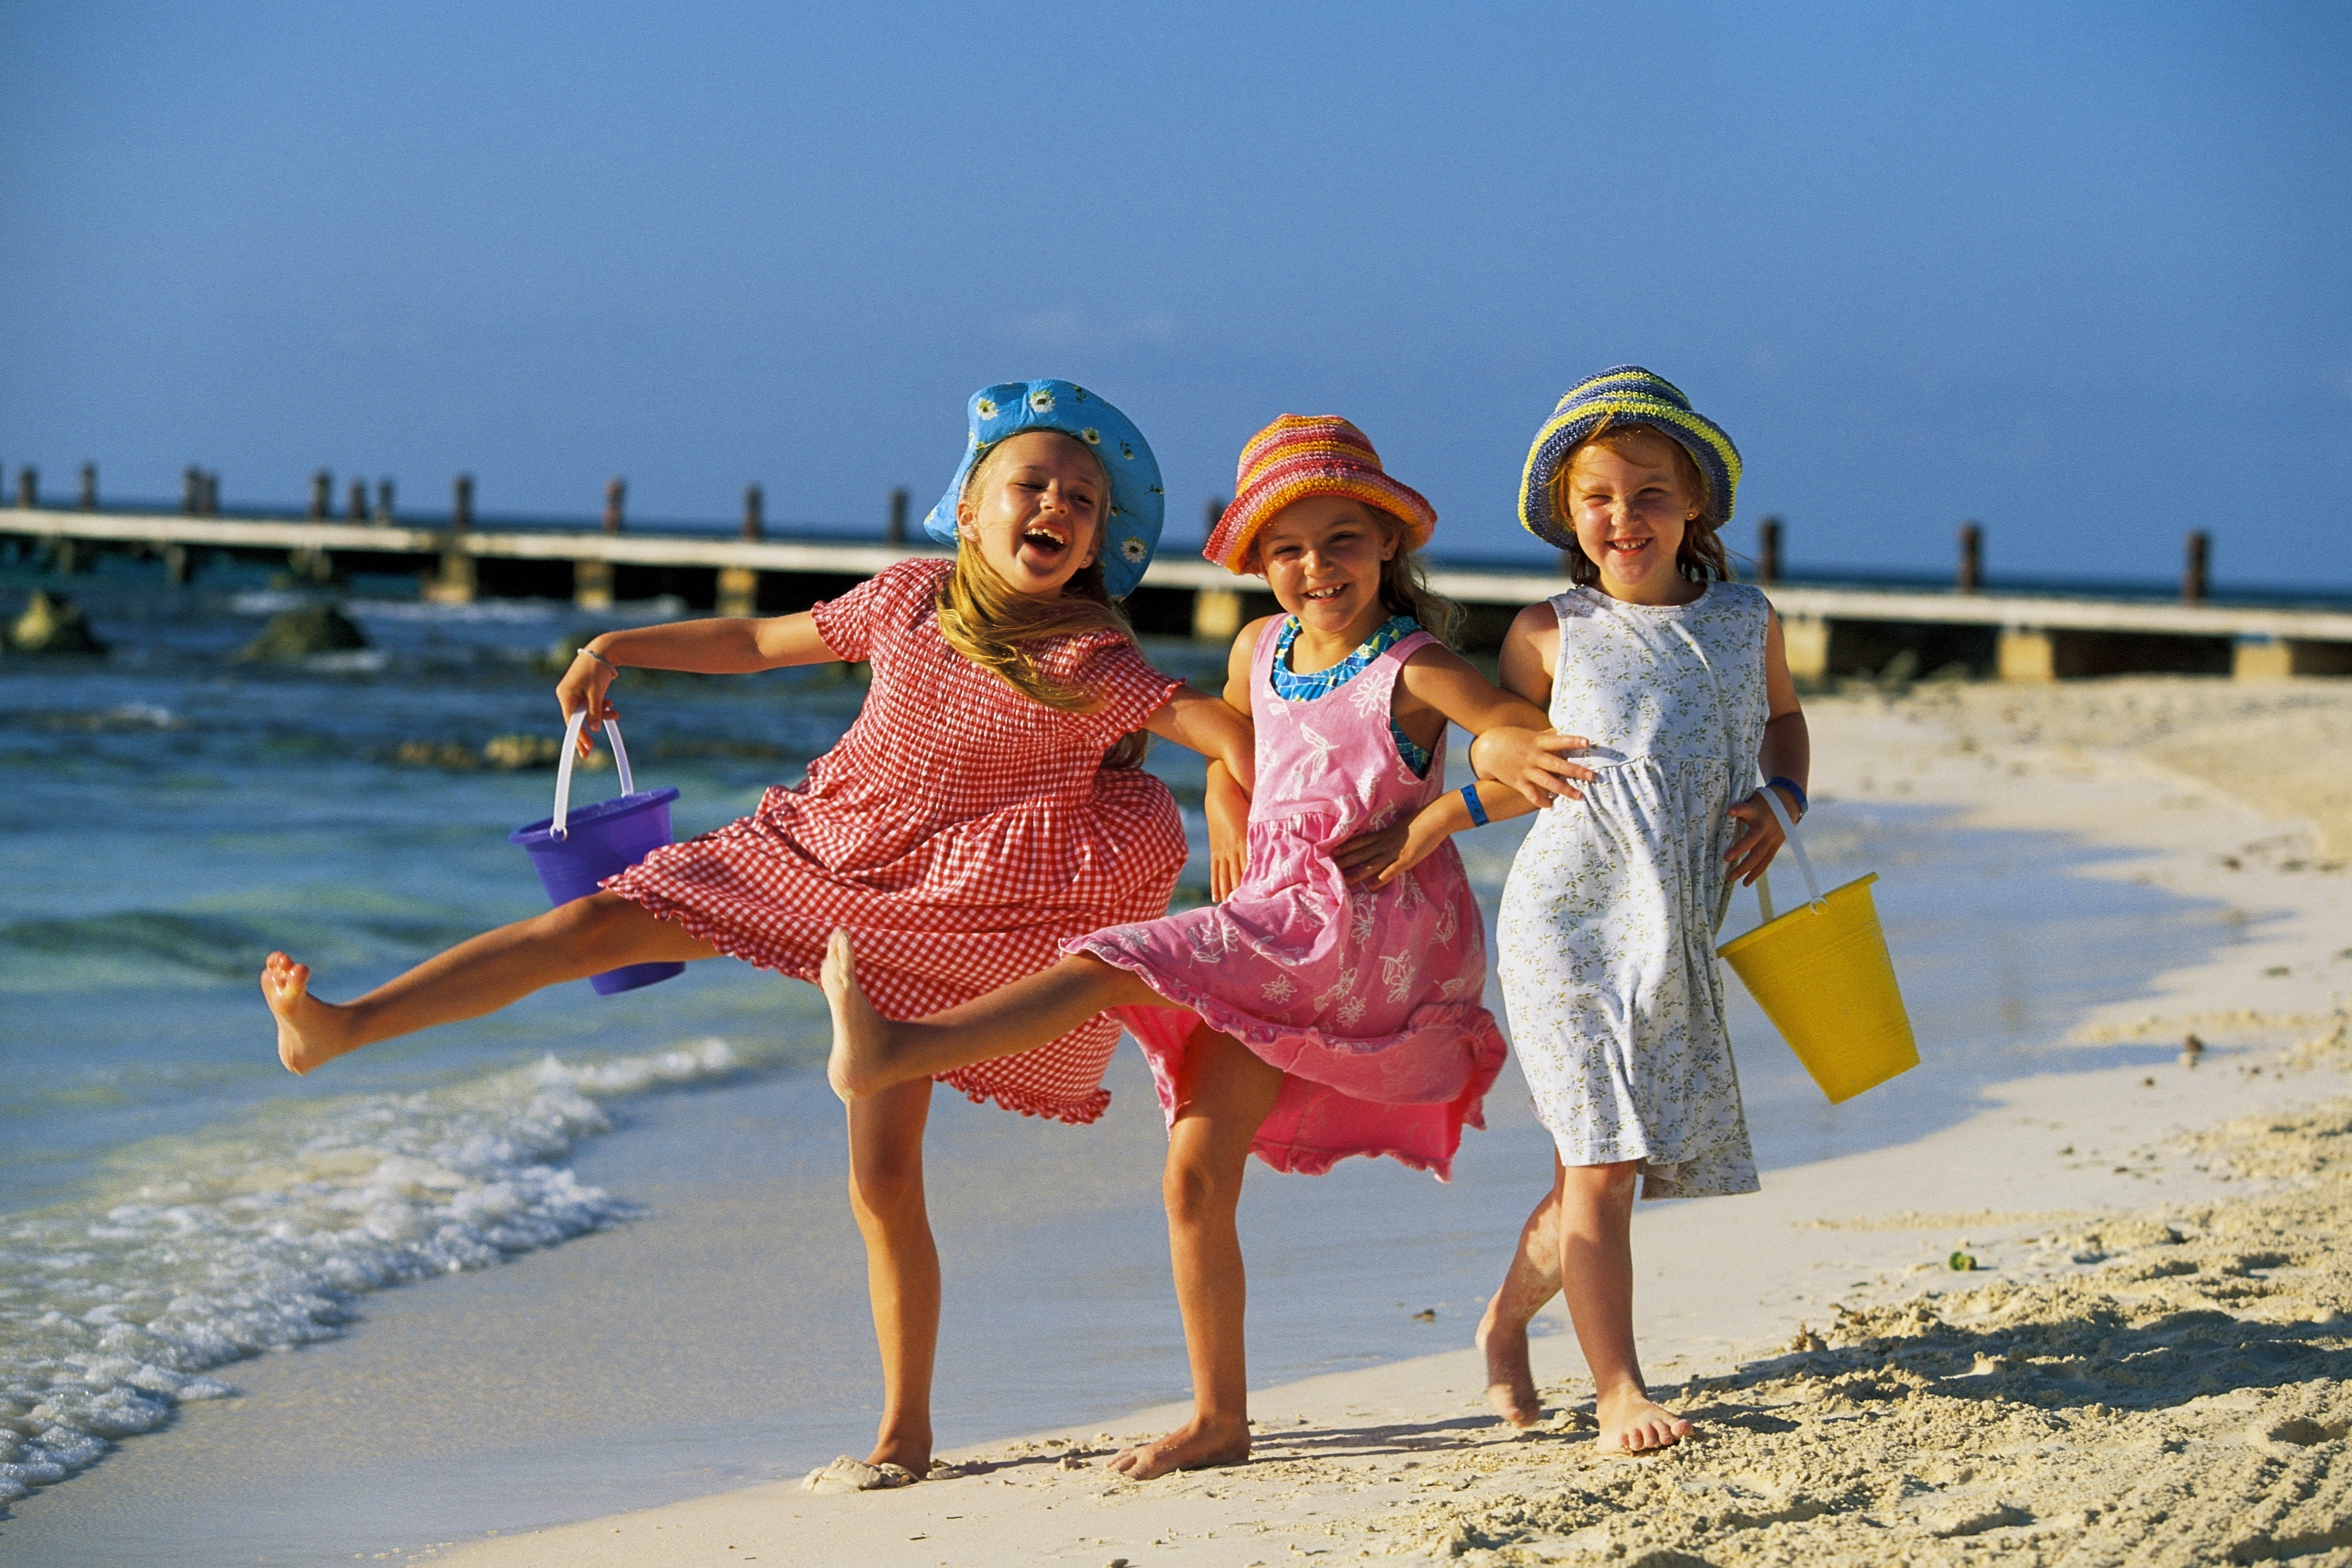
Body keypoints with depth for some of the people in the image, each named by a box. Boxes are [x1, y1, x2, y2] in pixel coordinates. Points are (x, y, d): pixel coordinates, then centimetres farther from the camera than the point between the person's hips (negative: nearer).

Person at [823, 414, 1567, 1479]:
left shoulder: (1413, 671, -9)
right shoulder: (1260, 651, 12)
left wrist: (1430, 822, -19)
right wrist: (1229, 829, 18)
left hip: (1366, 921, -8)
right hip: (1275, 922, 8)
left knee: (1123, 964, -24)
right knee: (1197, 1166, 0)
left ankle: (888, 1053, -36)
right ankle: (1220, 1419, 8)